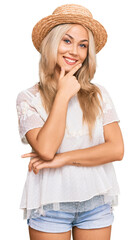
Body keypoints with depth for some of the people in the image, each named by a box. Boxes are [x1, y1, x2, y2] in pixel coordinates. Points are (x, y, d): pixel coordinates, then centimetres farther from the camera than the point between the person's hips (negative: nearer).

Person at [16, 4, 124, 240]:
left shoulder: (98, 94, 2)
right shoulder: (28, 98, -5)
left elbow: (117, 149, -6)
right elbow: (46, 150, -19)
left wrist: (62, 159, -13)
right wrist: (63, 95, -13)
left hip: (96, 202, 3)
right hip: (49, 203, -2)